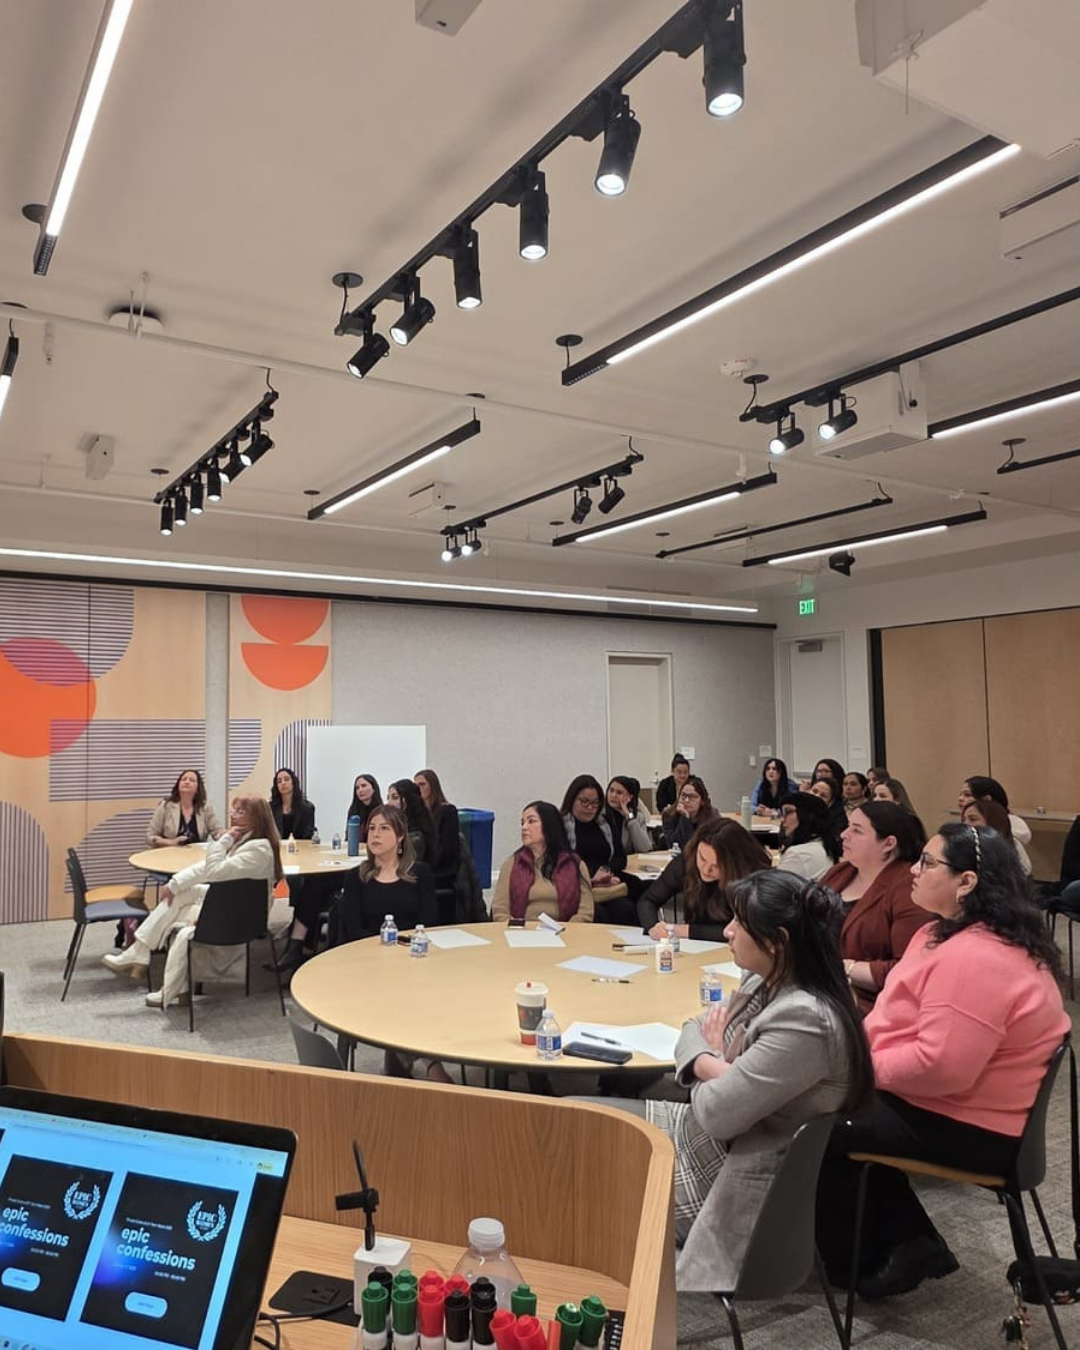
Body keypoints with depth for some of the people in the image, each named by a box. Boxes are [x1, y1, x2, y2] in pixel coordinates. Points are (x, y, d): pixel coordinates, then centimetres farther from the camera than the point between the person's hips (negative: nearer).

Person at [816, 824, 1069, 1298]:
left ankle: (859, 1263, 20)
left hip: (967, 1129, -10)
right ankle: (907, 1243, 18)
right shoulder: (950, 931, 5)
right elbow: (907, 1016, 14)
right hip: (937, 1098, 10)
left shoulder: (976, 959, -30)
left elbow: (939, 1066, -33)